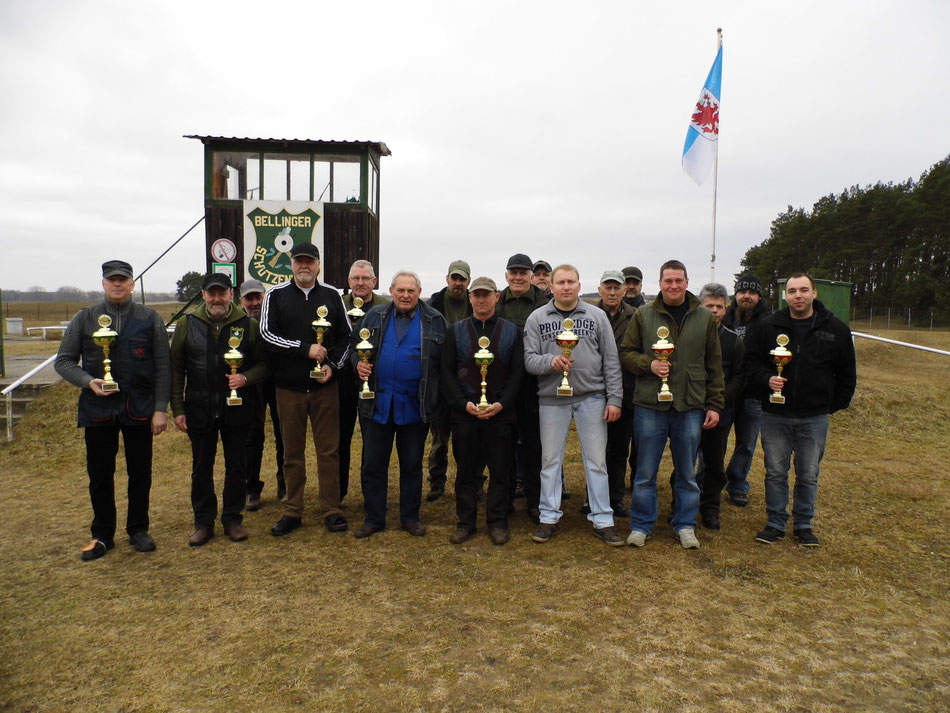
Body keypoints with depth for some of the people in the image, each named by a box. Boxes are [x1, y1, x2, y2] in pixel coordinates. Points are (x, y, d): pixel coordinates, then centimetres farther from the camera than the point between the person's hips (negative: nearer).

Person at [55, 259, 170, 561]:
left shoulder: (150, 318, 2)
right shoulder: (85, 318, 5)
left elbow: (162, 367, 0)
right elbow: (63, 361, 5)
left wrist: (160, 408, -6)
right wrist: (88, 382, -14)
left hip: (139, 408, -1)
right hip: (97, 408, 1)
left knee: (140, 473, 8)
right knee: (99, 475, 9)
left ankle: (138, 530, 25)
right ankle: (103, 535, 24)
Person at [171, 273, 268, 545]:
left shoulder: (248, 324, 0)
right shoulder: (188, 324, 3)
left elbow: (263, 364, 4)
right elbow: (176, 370, 5)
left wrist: (245, 378, -17)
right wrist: (177, 409, 0)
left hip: (237, 408, -1)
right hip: (199, 409, 1)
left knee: (236, 466, 9)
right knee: (201, 468, 11)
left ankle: (232, 519, 24)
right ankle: (203, 522, 25)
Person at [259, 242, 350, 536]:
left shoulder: (332, 295, 6)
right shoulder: (276, 295, 3)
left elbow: (345, 336, 8)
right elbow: (267, 335, -6)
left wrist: (333, 365, -7)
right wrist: (305, 348, -15)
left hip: (325, 386, 1)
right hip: (289, 387, 0)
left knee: (329, 450, 4)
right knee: (292, 452, 8)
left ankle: (331, 509, 15)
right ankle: (292, 512, 20)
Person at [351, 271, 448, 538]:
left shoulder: (435, 321, 1)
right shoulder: (374, 316, 7)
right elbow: (354, 344, 15)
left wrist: (440, 397, -8)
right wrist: (358, 363, -6)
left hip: (415, 405, -1)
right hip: (378, 403, 2)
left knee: (412, 465, 11)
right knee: (373, 464, 7)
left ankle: (410, 517, 25)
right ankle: (373, 518, 21)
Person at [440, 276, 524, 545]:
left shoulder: (512, 331, 6)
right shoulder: (456, 331, 7)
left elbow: (518, 372, 2)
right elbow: (447, 373, 3)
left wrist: (501, 404, -11)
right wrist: (463, 403, -9)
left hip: (501, 413, 0)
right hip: (464, 412, 1)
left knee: (500, 471, 6)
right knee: (466, 470, 8)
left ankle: (497, 522, 19)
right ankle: (466, 522, 21)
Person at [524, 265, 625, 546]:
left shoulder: (597, 316, 4)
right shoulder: (536, 318, 2)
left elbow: (611, 360, 3)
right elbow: (529, 360, -3)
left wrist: (614, 399, -3)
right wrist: (551, 361, -24)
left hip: (591, 397, 0)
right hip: (552, 399, 0)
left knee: (596, 460, 6)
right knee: (550, 460, 9)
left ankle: (603, 520, 17)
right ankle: (549, 517, 22)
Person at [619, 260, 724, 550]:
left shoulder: (705, 318, 6)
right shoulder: (643, 315, 1)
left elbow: (714, 365, 8)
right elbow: (626, 352, 4)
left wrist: (715, 404, 4)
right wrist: (649, 364, -15)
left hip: (691, 406, 2)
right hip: (650, 405, -1)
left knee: (687, 471, 12)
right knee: (646, 470, 7)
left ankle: (685, 524, 27)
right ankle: (641, 524, 20)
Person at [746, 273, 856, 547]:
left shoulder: (835, 329, 0)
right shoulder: (769, 327, -1)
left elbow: (846, 372, 8)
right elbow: (751, 360, 4)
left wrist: (836, 405, 6)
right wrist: (767, 379, -14)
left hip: (814, 418, 0)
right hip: (774, 415, 0)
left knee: (808, 475, 10)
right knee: (775, 472, 8)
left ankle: (803, 524, 25)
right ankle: (775, 523, 21)